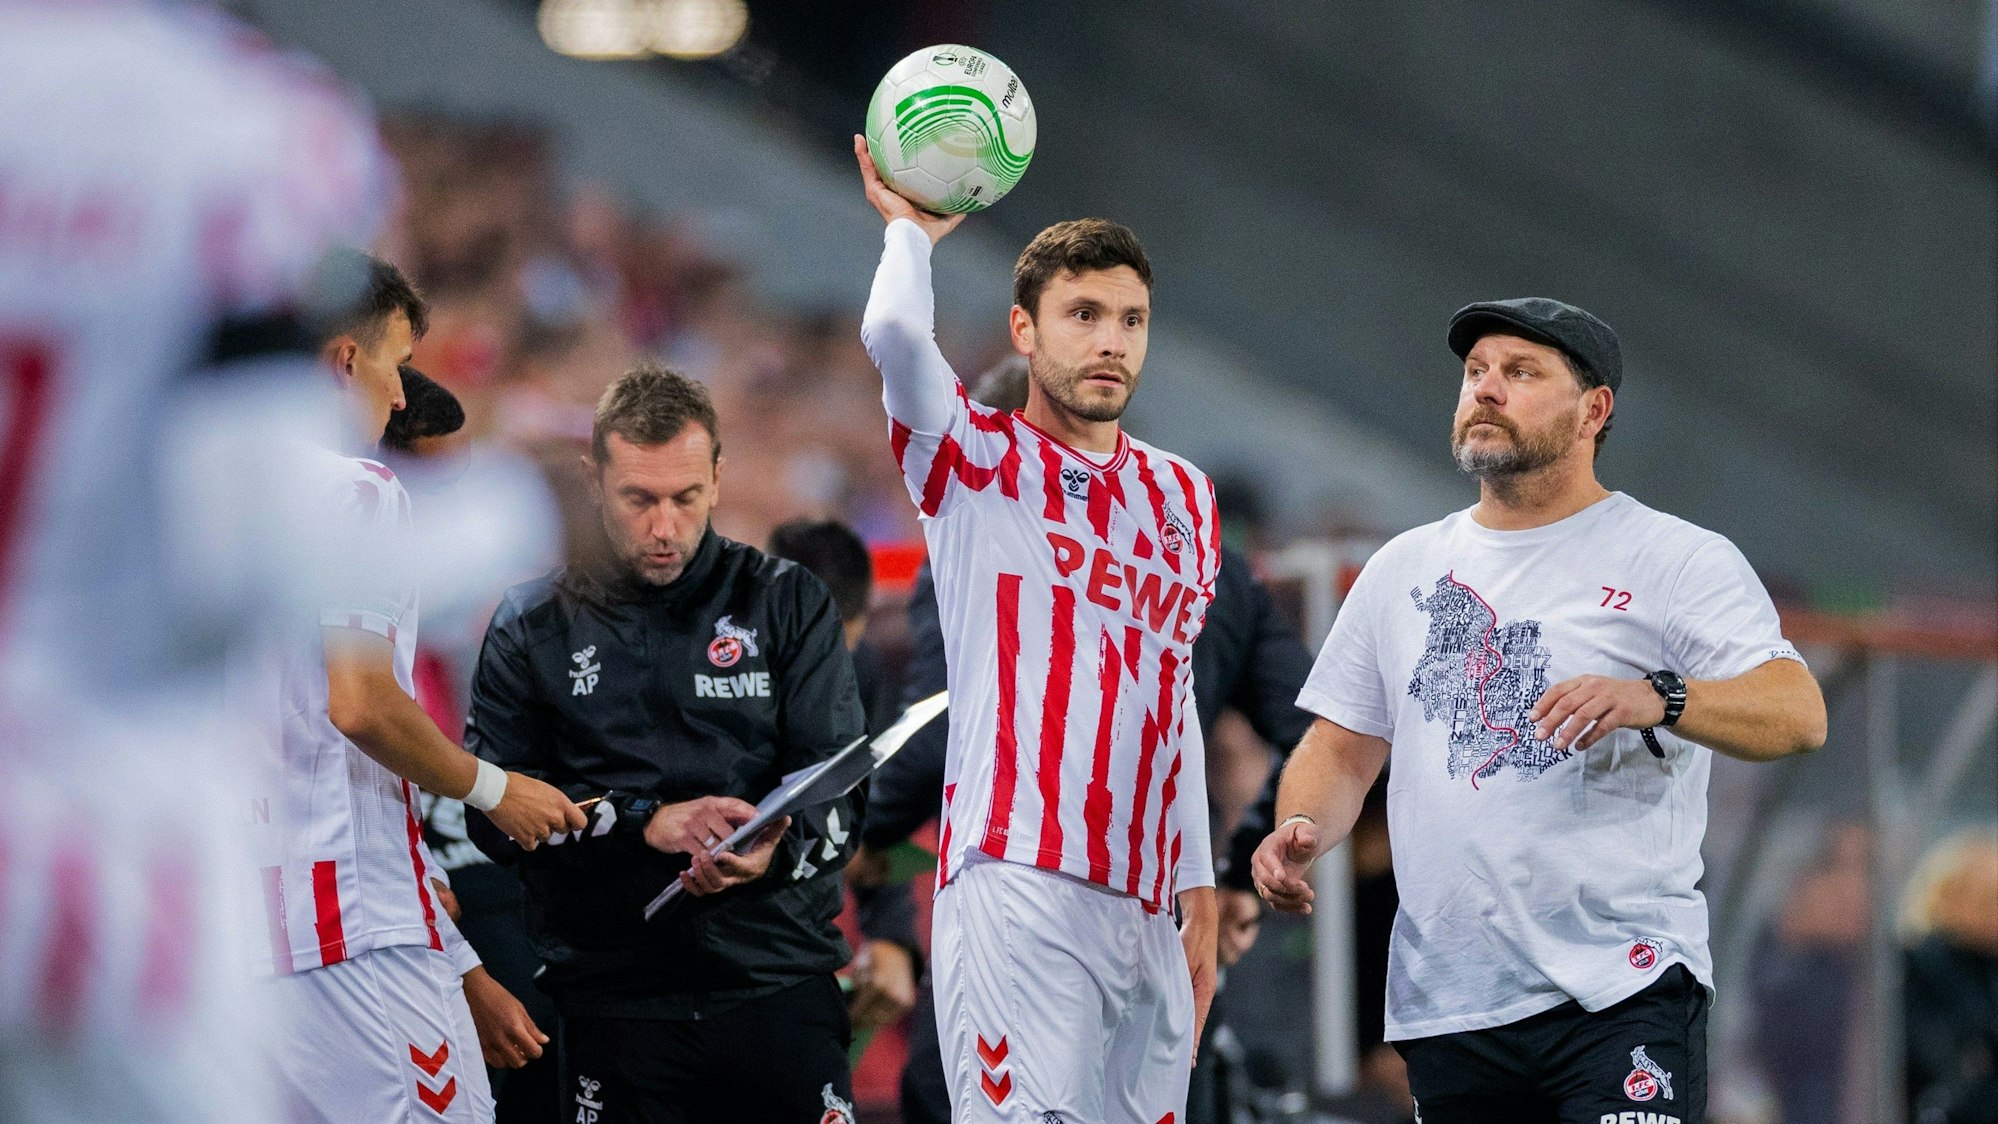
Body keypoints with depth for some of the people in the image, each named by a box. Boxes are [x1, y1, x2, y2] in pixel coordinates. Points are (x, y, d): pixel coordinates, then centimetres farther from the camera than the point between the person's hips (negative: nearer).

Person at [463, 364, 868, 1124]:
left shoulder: (789, 604, 7)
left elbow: (839, 786, 0)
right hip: (613, 997, 0)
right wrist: (645, 824, -14)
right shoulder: (534, 627, 8)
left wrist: (775, 853, -23)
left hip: (777, 976, 0)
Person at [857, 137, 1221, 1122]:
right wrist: (909, 231, 4)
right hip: (1018, 886, -6)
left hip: (1146, 911, 6)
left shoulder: (1184, 497, 20)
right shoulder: (977, 463, 3)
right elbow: (894, 334, -17)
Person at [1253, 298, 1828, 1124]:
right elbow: (1343, 746, 22)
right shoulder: (1403, 569, 18)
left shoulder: (1678, 561, 1)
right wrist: (1299, 828, -1)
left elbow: (1799, 714, -11)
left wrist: (1654, 699, -30)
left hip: (1623, 995, -5)